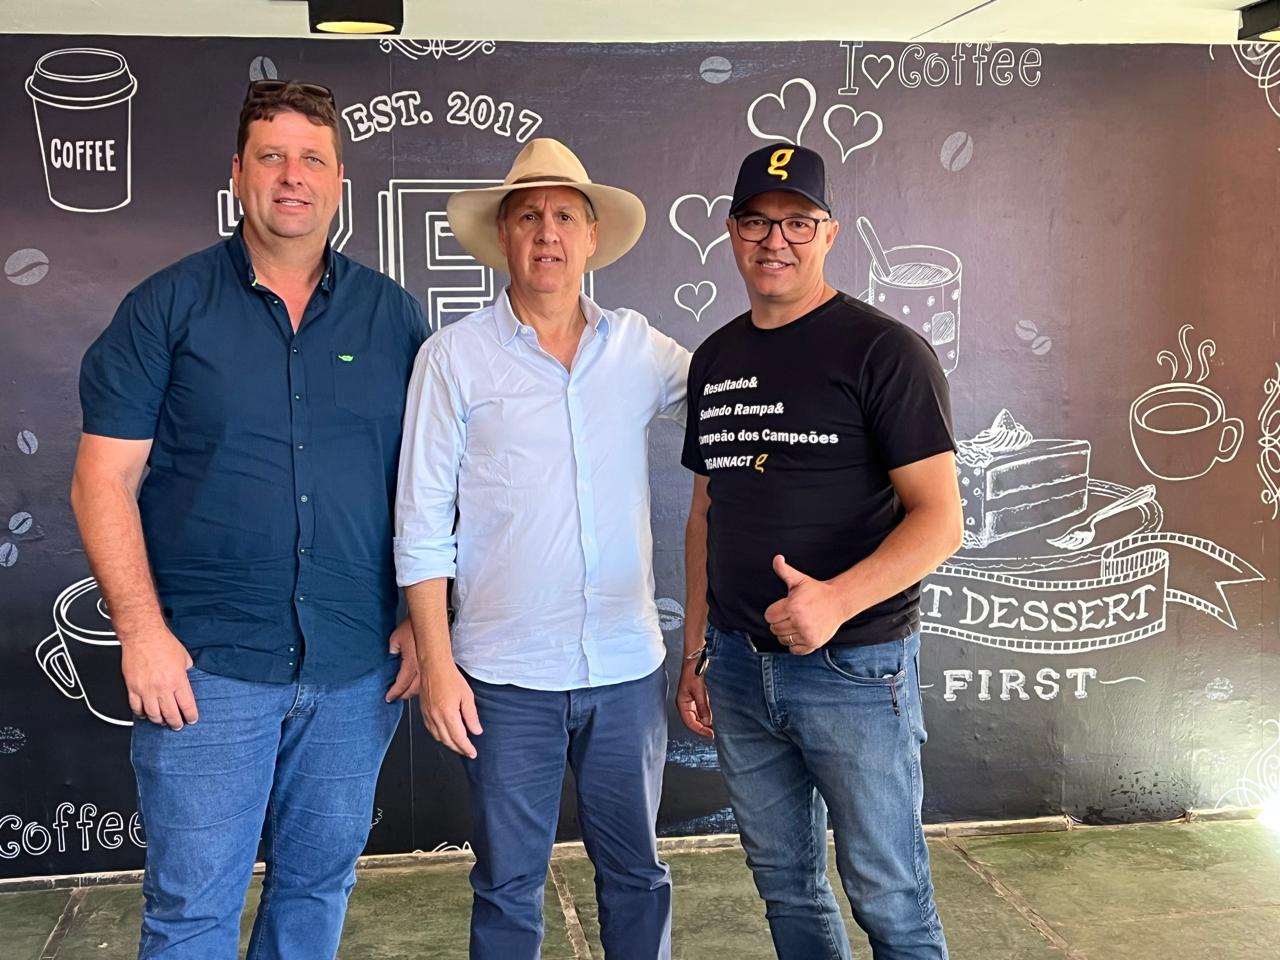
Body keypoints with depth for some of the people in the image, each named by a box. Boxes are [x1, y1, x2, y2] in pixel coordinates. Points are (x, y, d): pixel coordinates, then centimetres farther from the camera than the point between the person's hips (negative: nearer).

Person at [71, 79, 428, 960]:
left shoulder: (392, 315, 5)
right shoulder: (168, 307, -1)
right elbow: (104, 482, -3)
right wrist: (143, 632, -10)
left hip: (360, 665, 2)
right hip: (207, 664, -2)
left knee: (319, 887, 15)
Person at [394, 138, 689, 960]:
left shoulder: (639, 347, 3)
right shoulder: (454, 357, -4)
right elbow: (422, 526, -4)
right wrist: (437, 663, -7)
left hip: (629, 667, 3)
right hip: (506, 676, -2)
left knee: (636, 871, 17)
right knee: (509, 884, 12)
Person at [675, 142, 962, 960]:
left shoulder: (883, 350, -8)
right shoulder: (715, 360, 10)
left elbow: (939, 518, -14)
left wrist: (838, 599, -30)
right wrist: (696, 653, 15)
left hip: (855, 668, -5)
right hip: (739, 665, 6)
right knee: (785, 885, 17)